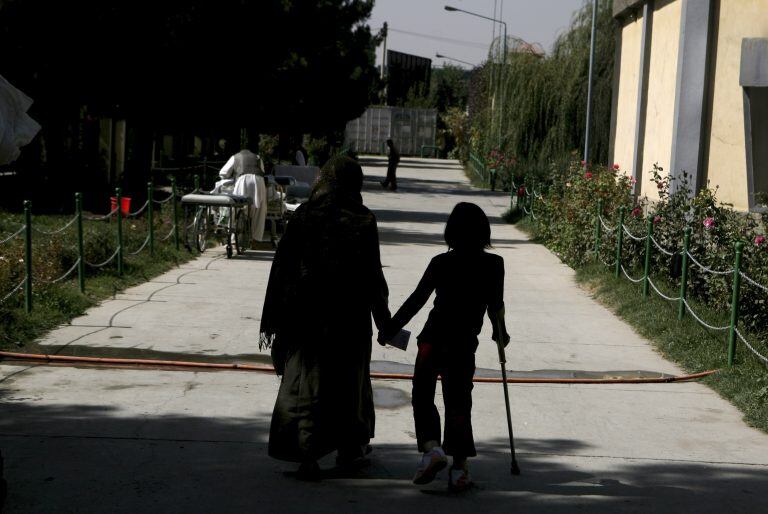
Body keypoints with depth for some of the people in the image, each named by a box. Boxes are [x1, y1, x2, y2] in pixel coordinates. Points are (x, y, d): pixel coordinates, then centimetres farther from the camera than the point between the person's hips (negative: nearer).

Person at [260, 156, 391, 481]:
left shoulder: (303, 216, -2)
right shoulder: (363, 222, -7)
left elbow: (281, 268, -2)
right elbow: (372, 273, -5)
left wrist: (271, 320, 3)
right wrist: (383, 317, 7)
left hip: (305, 316, 1)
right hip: (349, 319, -1)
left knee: (305, 384, 6)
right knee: (349, 382, 16)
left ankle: (307, 456, -3)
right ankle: (350, 449, 29)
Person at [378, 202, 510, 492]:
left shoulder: (441, 263, -6)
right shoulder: (494, 265, -2)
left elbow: (417, 300, -5)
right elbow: (496, 307, 4)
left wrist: (390, 329, 4)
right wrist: (500, 332, 23)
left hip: (434, 338, -2)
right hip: (465, 343, 2)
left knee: (422, 395, 8)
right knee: (458, 400, 11)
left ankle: (431, 446, -14)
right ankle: (459, 466, 8)